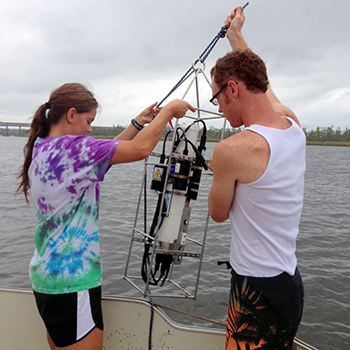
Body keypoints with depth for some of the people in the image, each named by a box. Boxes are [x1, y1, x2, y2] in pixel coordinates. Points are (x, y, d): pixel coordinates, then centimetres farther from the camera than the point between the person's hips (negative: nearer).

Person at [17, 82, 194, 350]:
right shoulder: (69, 148, -20)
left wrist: (139, 123, 12)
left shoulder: (41, 148, 8)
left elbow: (105, 152, 13)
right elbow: (140, 149, -23)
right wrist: (168, 110, -9)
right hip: (72, 279, -9)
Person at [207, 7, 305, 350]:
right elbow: (258, 81, 19)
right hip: (291, 282, 8)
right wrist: (236, 36, 32)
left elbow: (218, 214, -5)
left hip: (257, 290, -8)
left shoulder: (232, 149, -23)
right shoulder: (294, 126, -2)